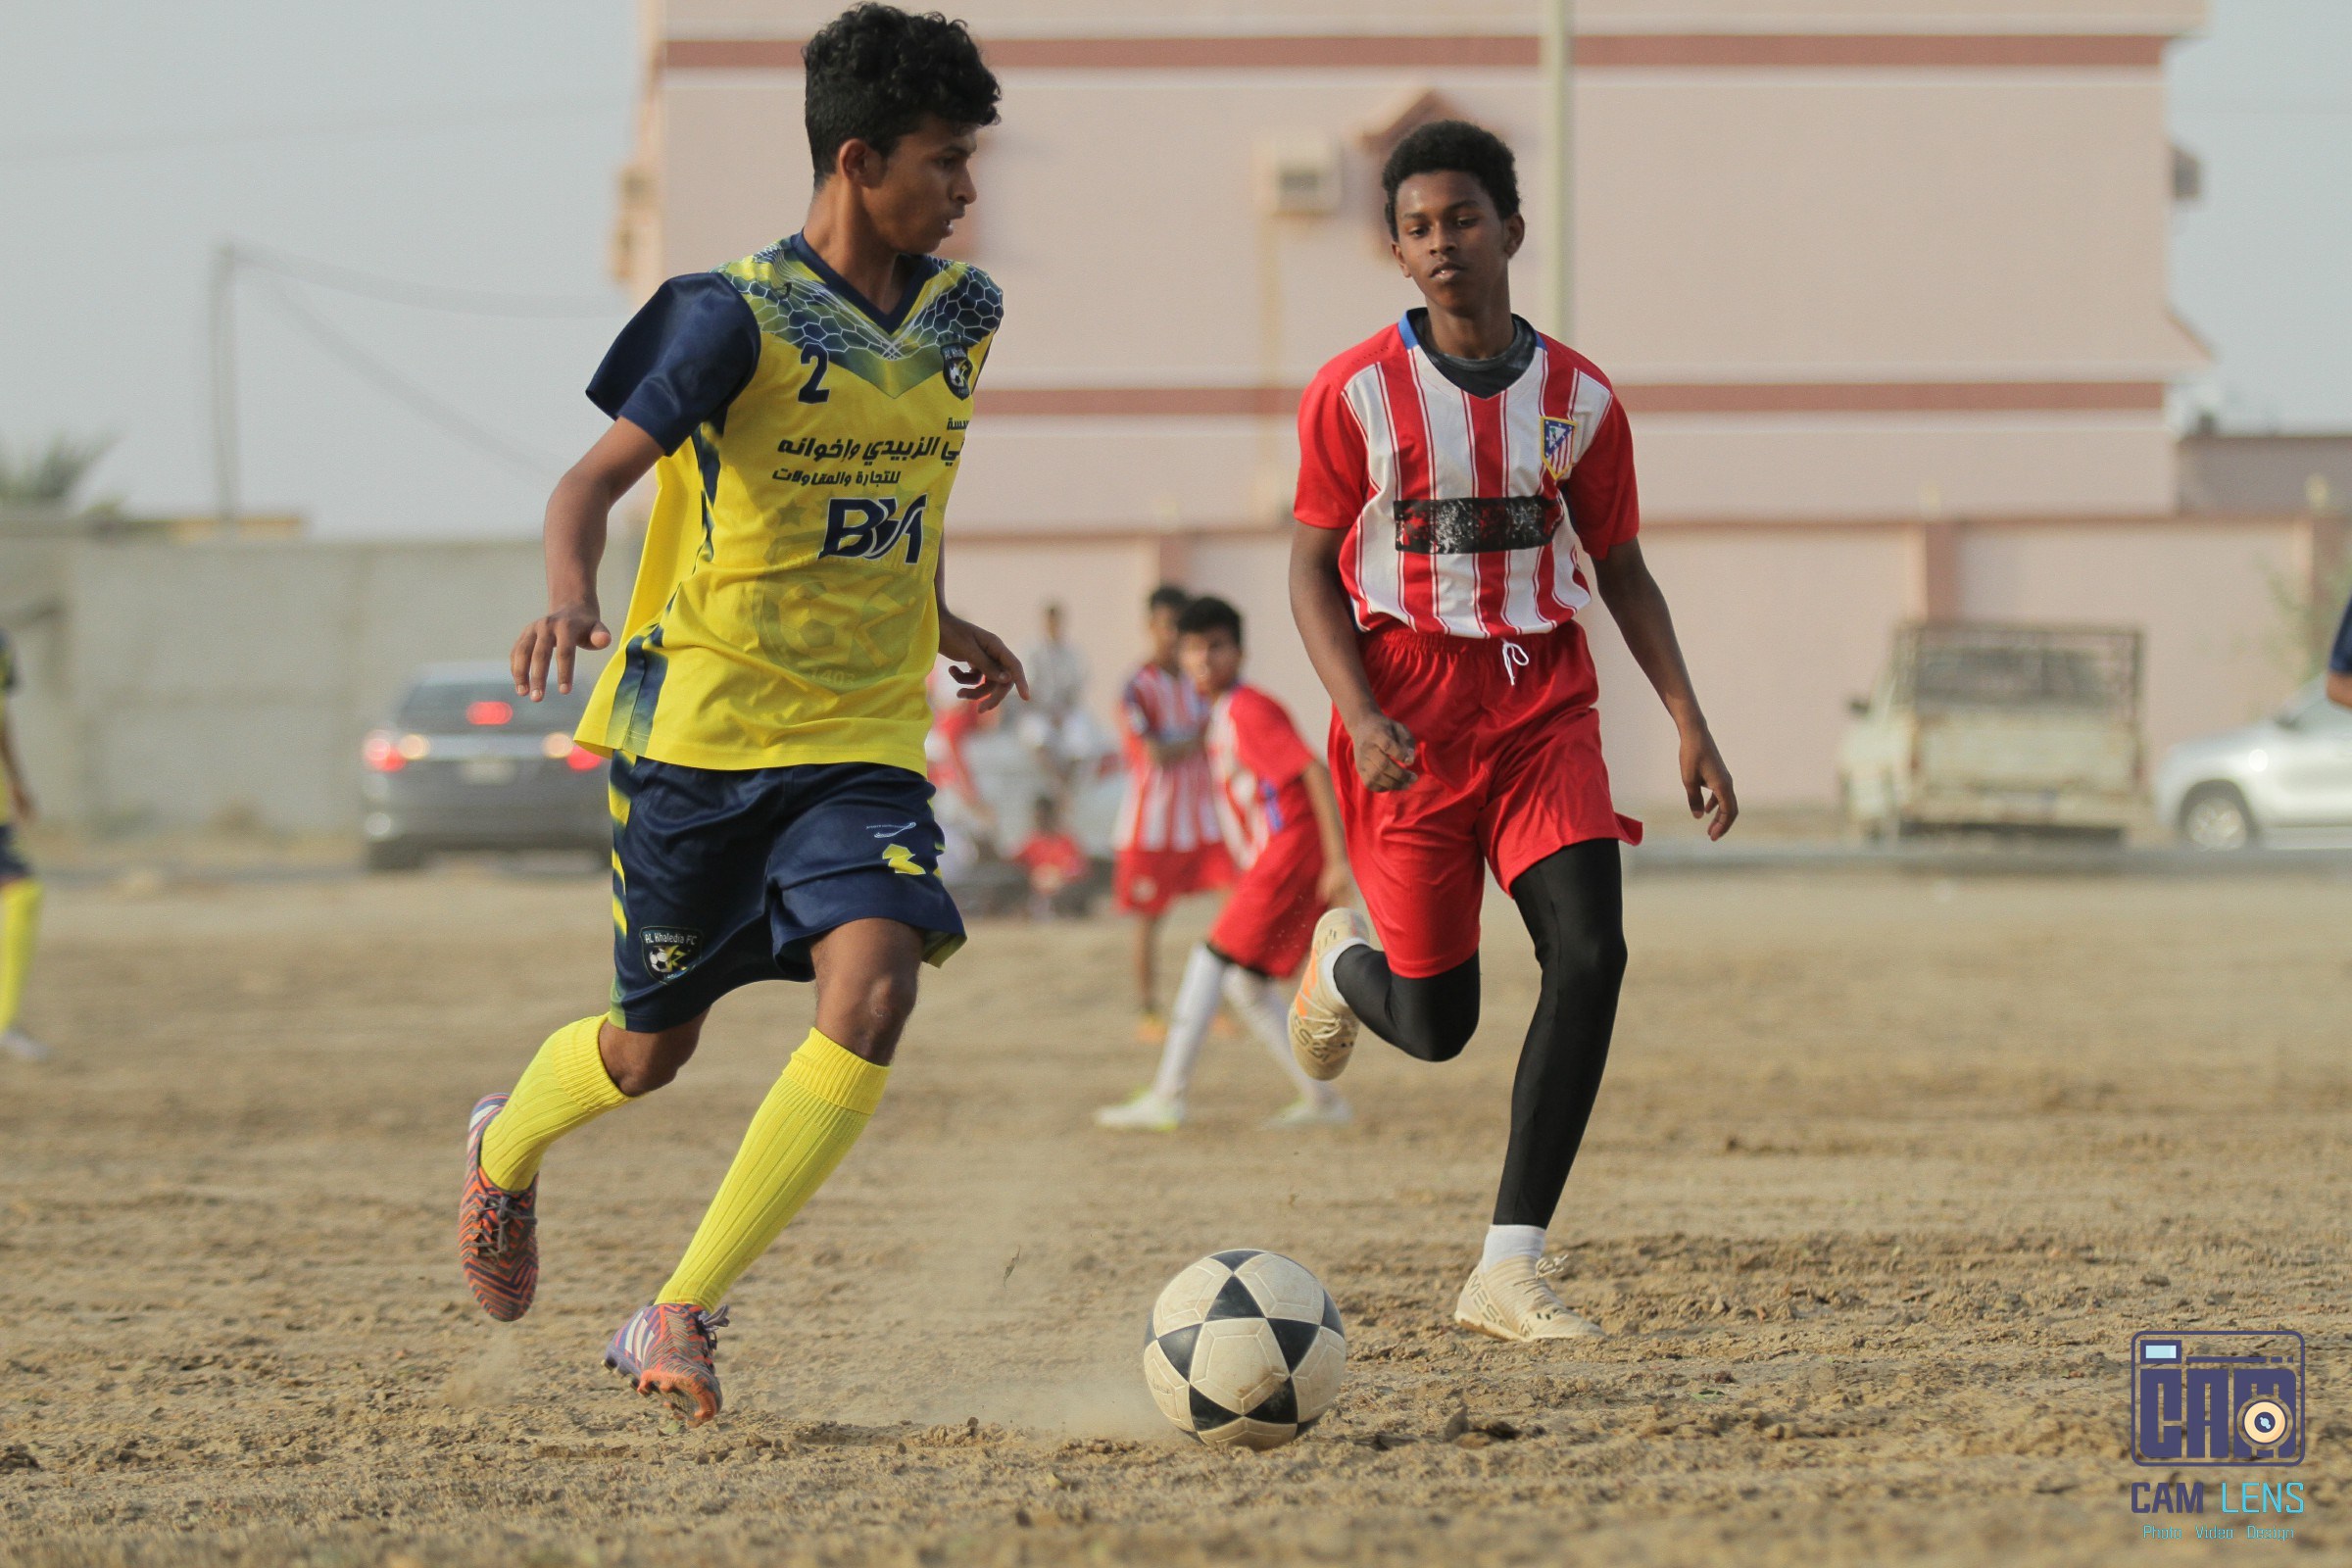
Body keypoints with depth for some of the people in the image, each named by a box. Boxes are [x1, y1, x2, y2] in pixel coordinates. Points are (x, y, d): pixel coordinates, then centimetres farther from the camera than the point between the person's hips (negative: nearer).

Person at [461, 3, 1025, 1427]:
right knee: (653, 1047, 10)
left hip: (863, 747, 4)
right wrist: (571, 594, -38)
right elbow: (597, 477, -19)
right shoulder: (740, 317, -13)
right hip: (700, 730, -4)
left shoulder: (961, 315, 6)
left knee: (872, 995, -22)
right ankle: (508, 1148, 48)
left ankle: (679, 1317, -17)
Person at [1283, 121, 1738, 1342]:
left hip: (1542, 704, 2)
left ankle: (1508, 1272, -17)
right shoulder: (1355, 394, -4)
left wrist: (1689, 723, 3)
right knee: (1436, 1024, 0)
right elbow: (1312, 571, -2)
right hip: (1410, 717, -2)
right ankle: (1343, 963, 41)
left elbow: (1620, 567, 13)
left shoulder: (1578, 398, 4)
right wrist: (1362, 715, -17)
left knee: (1590, 954, -19)